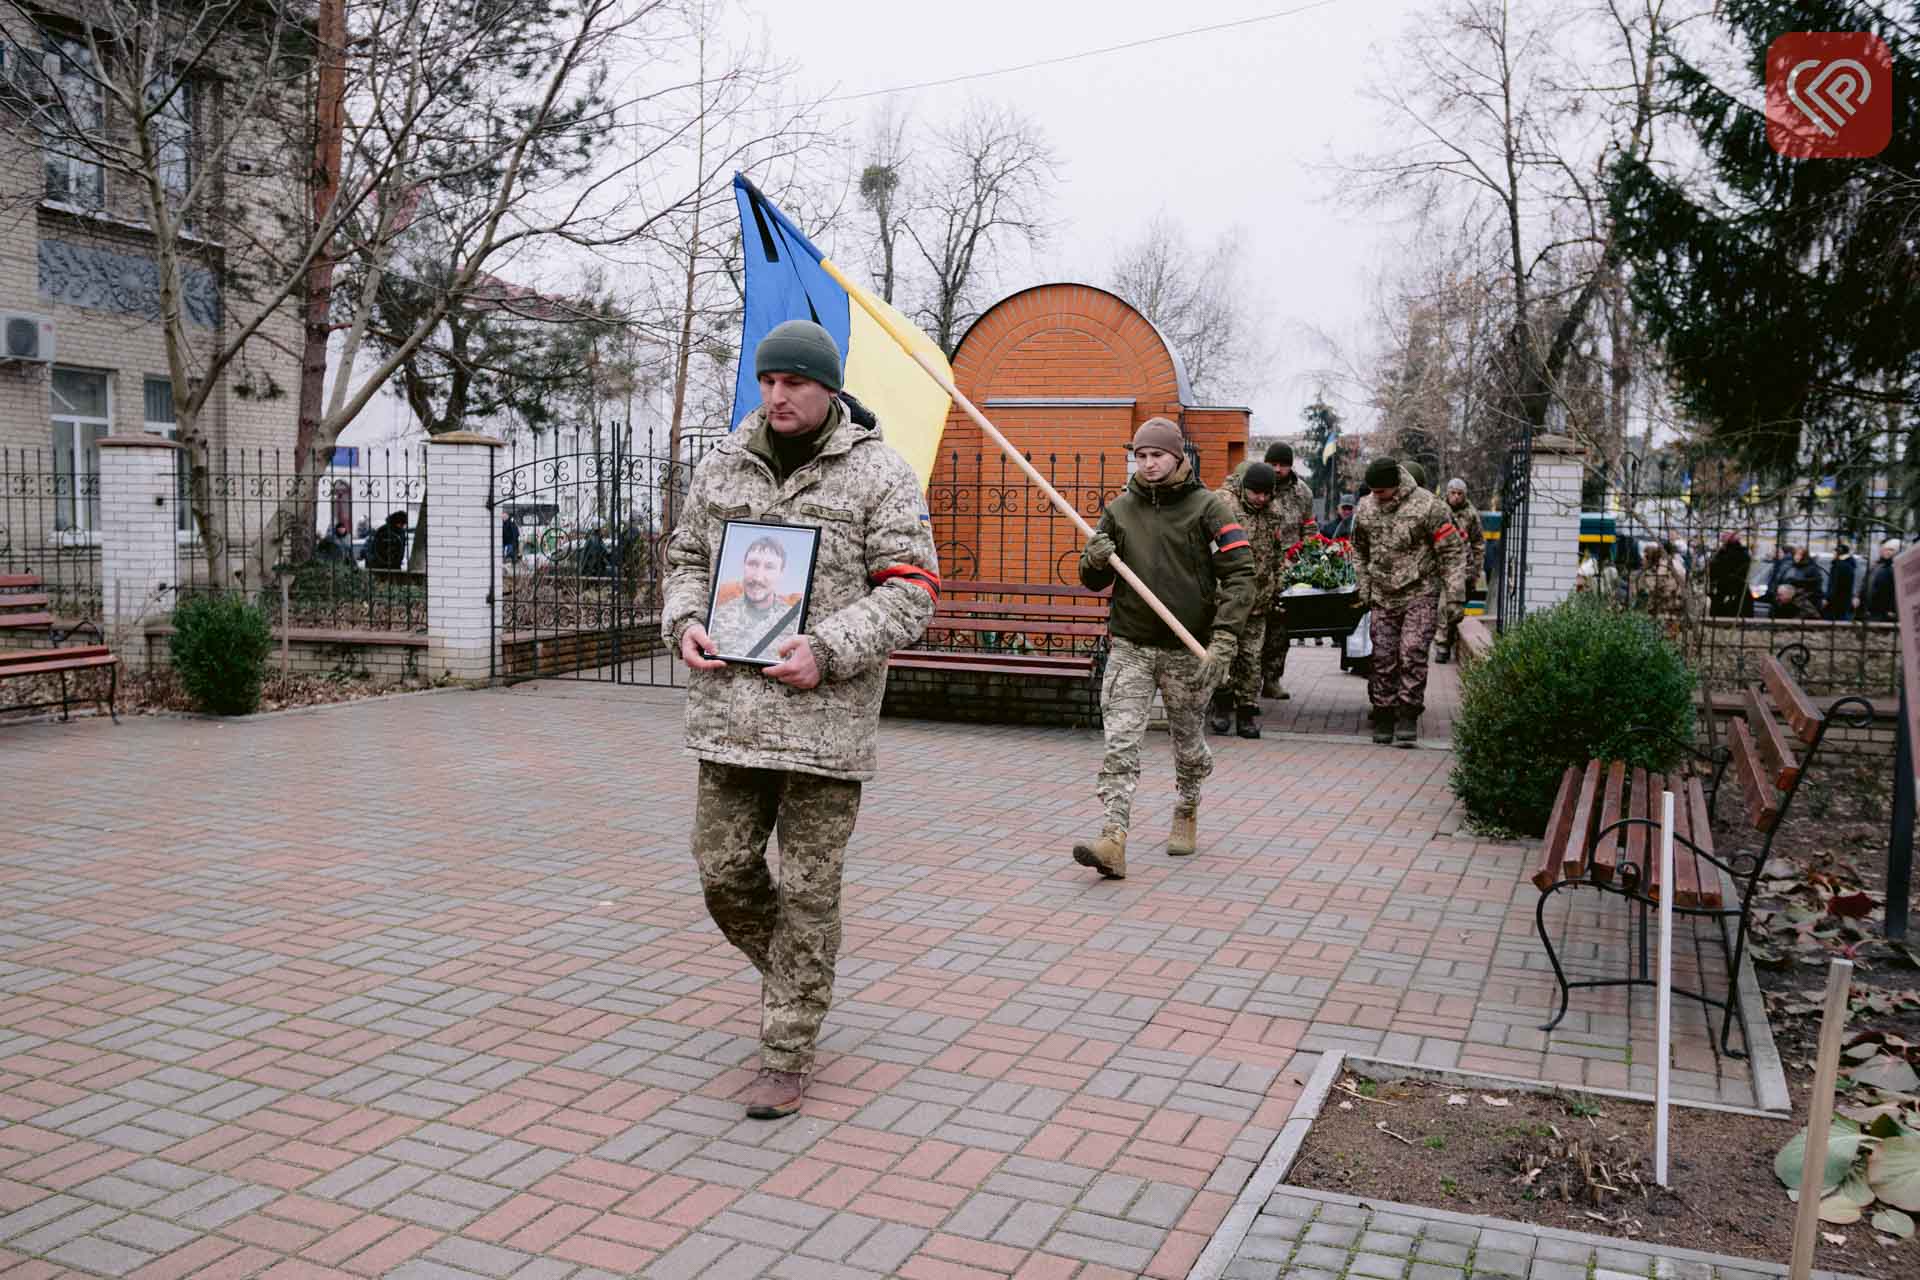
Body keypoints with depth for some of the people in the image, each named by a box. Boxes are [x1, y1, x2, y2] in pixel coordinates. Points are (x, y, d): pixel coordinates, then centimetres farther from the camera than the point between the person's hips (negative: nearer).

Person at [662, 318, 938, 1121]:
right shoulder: (722, 466, 11)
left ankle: (788, 1051, 17)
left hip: (825, 716, -4)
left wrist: (828, 649, -19)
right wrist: (686, 622, -1)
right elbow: (686, 557, 21)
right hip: (730, 708, 5)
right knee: (724, 872, 9)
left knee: (808, 889, 3)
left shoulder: (878, 474, -3)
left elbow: (910, 593, -7)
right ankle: (795, 977, 38)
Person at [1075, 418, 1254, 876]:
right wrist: (1095, 561, -12)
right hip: (1129, 646, 2)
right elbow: (1093, 581, 13)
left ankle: (1187, 814, 40)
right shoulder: (1119, 509, 7)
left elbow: (1239, 573, -9)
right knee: (1120, 742, -11)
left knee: (1188, 742, 15)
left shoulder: (1206, 507, -3)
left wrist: (1224, 639, -20)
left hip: (1187, 649, -2)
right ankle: (1113, 840, -16)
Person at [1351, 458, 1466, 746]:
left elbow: (1453, 553, -9)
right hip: (1382, 598, 5)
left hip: (1420, 595, -4)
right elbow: (1359, 550, 19)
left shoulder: (1428, 507, -13)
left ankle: (1408, 715, -6)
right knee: (1382, 658, 5)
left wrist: (1454, 598, -12)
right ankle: (1383, 716, 15)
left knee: (1412, 654, -14)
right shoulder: (1365, 508, 3)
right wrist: (1363, 589, 13)